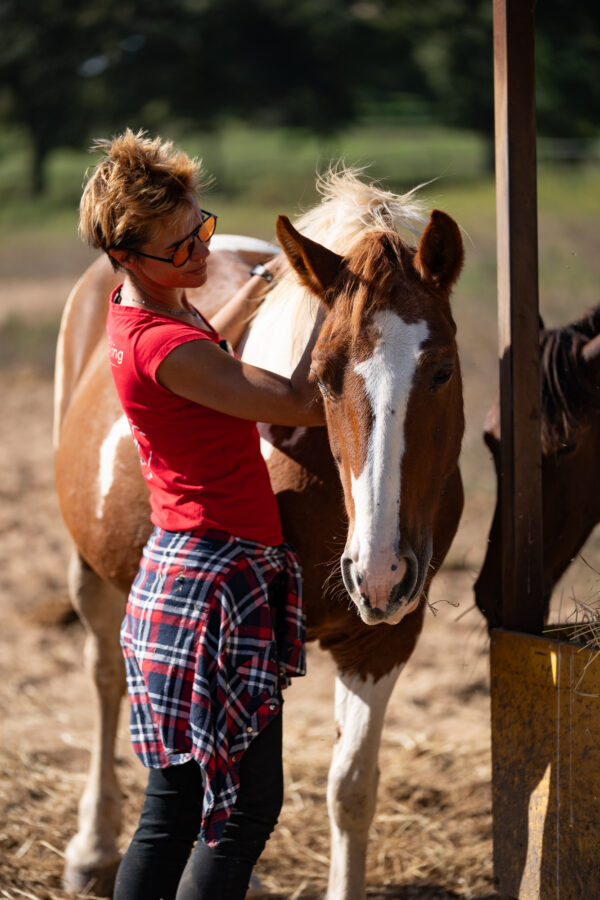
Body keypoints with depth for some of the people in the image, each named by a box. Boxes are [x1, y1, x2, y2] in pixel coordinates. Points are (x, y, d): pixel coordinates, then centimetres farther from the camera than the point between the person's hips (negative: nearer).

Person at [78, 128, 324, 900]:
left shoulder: (136, 310, 8)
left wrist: (263, 285, 30)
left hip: (175, 571, 10)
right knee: (247, 808, -4)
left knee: (174, 806, 12)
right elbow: (304, 404, -19)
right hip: (217, 581, -10)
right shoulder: (165, 346, -22)